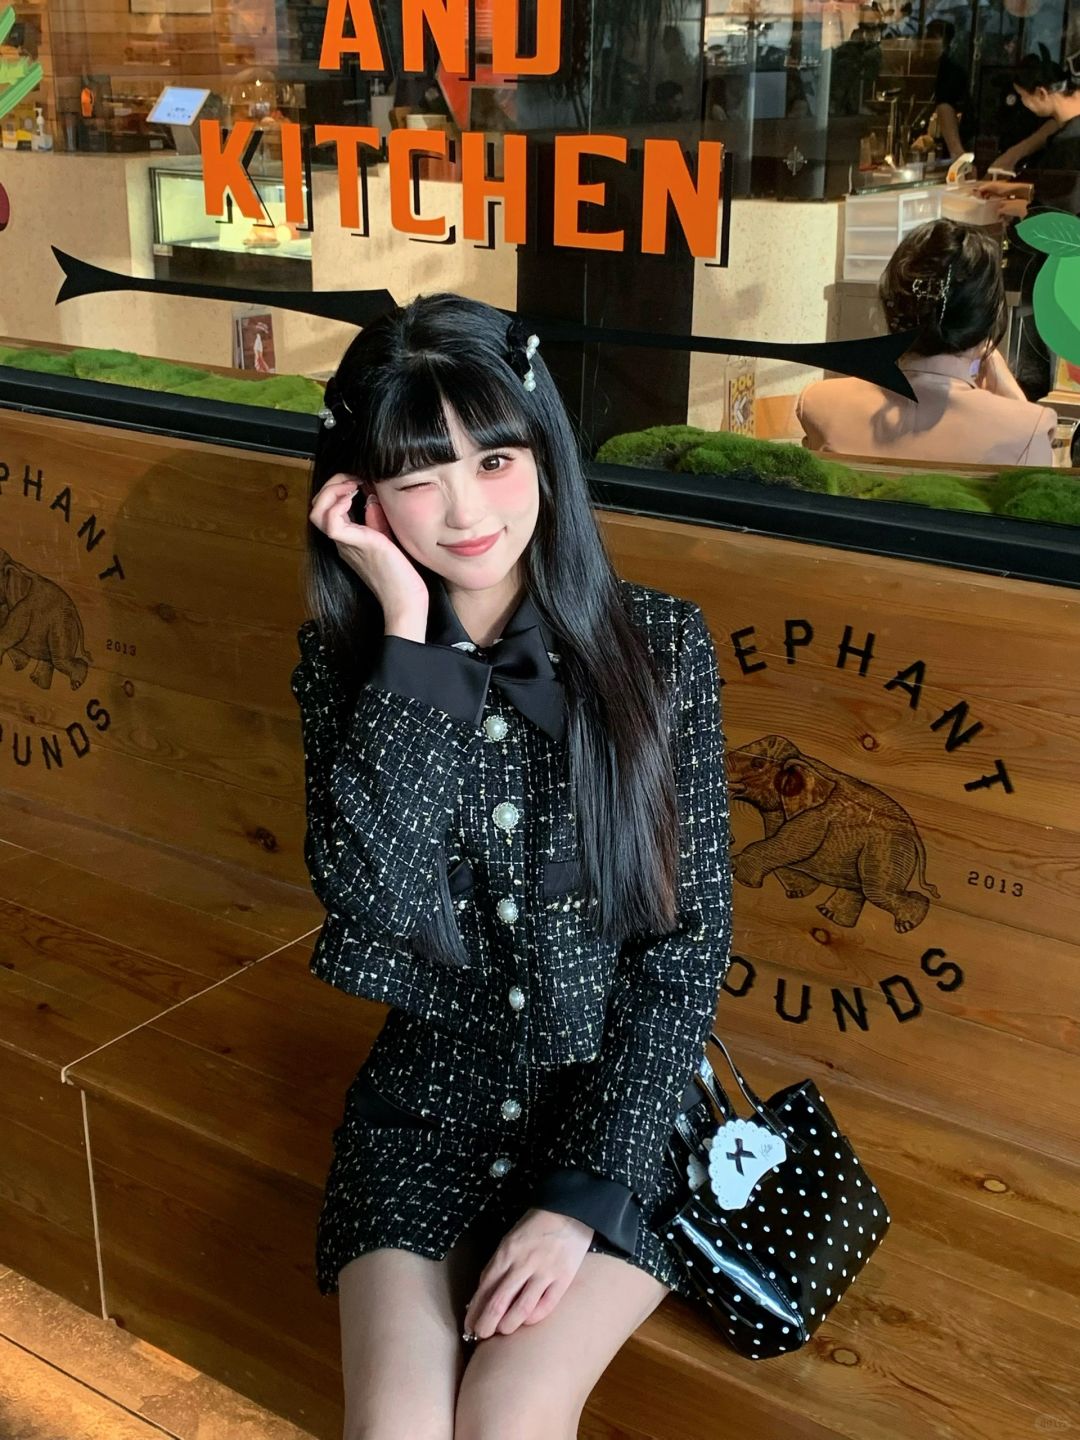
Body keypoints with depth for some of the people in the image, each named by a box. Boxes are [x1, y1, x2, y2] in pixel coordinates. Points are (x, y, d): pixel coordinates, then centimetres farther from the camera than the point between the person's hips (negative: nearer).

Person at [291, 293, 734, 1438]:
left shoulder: (658, 645, -10)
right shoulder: (347, 657, -5)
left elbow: (691, 947, -9)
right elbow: (367, 897, -21)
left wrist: (581, 1193, -14)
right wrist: (413, 637, -22)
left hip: (619, 1096, -1)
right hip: (429, 1095, 2)